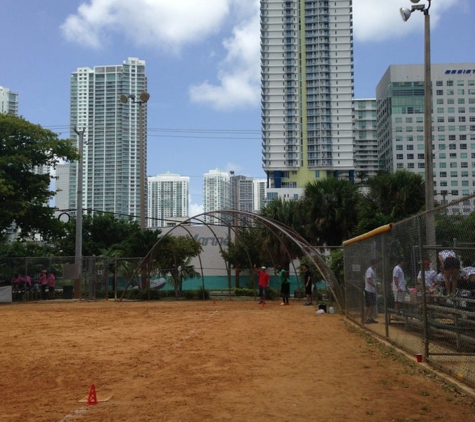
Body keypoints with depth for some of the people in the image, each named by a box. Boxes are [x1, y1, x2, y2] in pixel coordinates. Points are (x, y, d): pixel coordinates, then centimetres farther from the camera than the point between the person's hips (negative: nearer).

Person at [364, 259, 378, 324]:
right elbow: (368, 280, -26)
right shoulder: (369, 270, -17)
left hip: (372, 290, 10)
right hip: (369, 290, -10)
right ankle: (365, 319, 1)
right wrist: (374, 286, -22)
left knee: (372, 305, 13)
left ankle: (370, 318, 19)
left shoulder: (372, 270, 15)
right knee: (367, 305, -4)